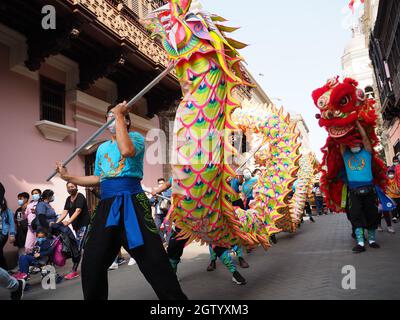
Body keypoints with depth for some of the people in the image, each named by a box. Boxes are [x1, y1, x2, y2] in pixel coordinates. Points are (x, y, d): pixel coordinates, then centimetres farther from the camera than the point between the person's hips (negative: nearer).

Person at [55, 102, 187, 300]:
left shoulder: (136, 137, 4)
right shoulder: (102, 148, 22)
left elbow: (126, 151, -21)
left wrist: (119, 115, -13)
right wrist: (68, 177, 19)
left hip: (131, 203, -6)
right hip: (107, 206, 6)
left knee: (153, 259, -9)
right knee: (91, 263, 7)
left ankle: (175, 297, 5)